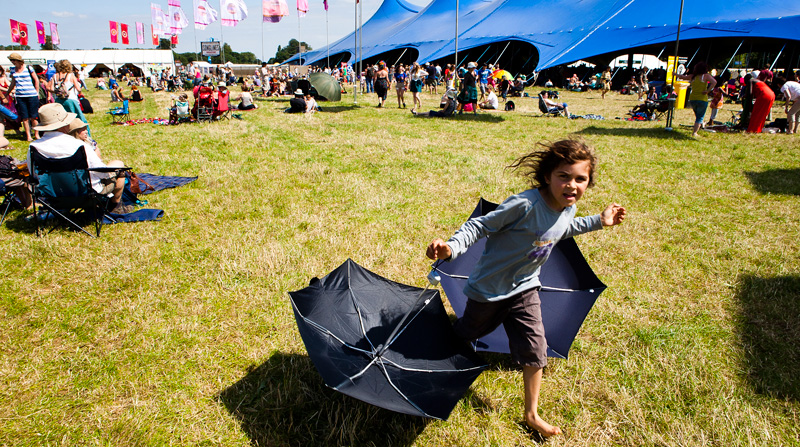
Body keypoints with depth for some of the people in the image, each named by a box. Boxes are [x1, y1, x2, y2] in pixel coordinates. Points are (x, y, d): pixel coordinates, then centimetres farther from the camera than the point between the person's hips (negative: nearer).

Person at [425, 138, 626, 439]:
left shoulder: (568, 210, -7)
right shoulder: (524, 205, -33)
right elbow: (480, 226, -30)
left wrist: (599, 221, 16)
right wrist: (451, 247, -46)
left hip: (524, 289, 5)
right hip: (489, 288, -5)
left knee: (535, 350, 4)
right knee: (467, 333, 18)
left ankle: (531, 414, 24)